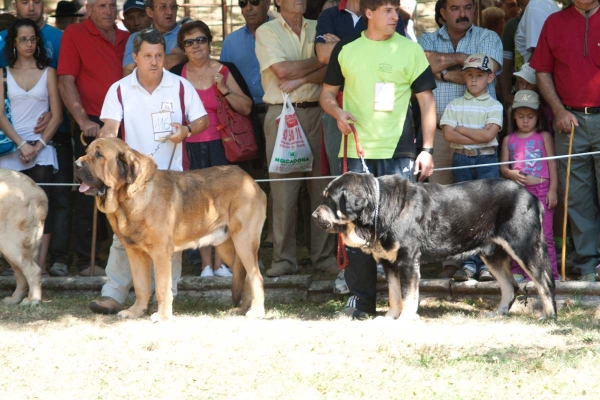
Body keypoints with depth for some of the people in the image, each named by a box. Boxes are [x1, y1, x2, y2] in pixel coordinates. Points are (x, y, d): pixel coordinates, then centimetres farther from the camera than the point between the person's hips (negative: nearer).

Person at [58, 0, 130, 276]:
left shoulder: (126, 39, 15)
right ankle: (86, 261, 0)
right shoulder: (75, 34, -1)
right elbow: (65, 81, -7)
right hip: (93, 126, -5)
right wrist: (83, 120, -16)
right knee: (89, 195, -5)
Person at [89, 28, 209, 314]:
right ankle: (113, 295, -8)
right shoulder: (120, 90, -1)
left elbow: (202, 120, 6)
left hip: (171, 173, 0)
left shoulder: (180, 87, 0)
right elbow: (109, 129, -7)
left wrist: (187, 130, -15)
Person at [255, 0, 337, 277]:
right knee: (283, 189, -4)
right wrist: (319, 61, -1)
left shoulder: (317, 29, 12)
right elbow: (282, 70, -12)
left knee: (323, 186, 2)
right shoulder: (267, 32, 2)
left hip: (316, 112, 3)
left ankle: (323, 255, 8)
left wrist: (300, 80, -13)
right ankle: (284, 258, 1)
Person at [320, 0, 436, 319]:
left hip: (399, 152, -1)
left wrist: (427, 149, -2)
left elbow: (426, 101, 5)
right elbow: (327, 93, 16)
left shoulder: (409, 50, 5)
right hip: (357, 149, 1)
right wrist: (338, 113, -7)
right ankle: (361, 297, 10)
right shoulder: (346, 49, 8)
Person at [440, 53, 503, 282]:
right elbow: (448, 134, -6)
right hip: (461, 160, 2)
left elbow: (489, 134, -12)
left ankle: (486, 262, -3)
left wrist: (460, 129, -8)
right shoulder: (454, 105, 7)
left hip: (487, 161, -2)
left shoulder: (494, 106, 2)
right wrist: (476, 136, -12)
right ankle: (469, 262, 6)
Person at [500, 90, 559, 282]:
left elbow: (552, 164, 3)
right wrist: (511, 174, -14)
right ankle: (518, 271, 10)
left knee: (544, 234, -6)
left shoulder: (544, 137, 7)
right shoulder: (509, 140, 13)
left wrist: (552, 190, -5)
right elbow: (503, 167, 10)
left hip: (541, 191, -3)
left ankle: (549, 271, -5)